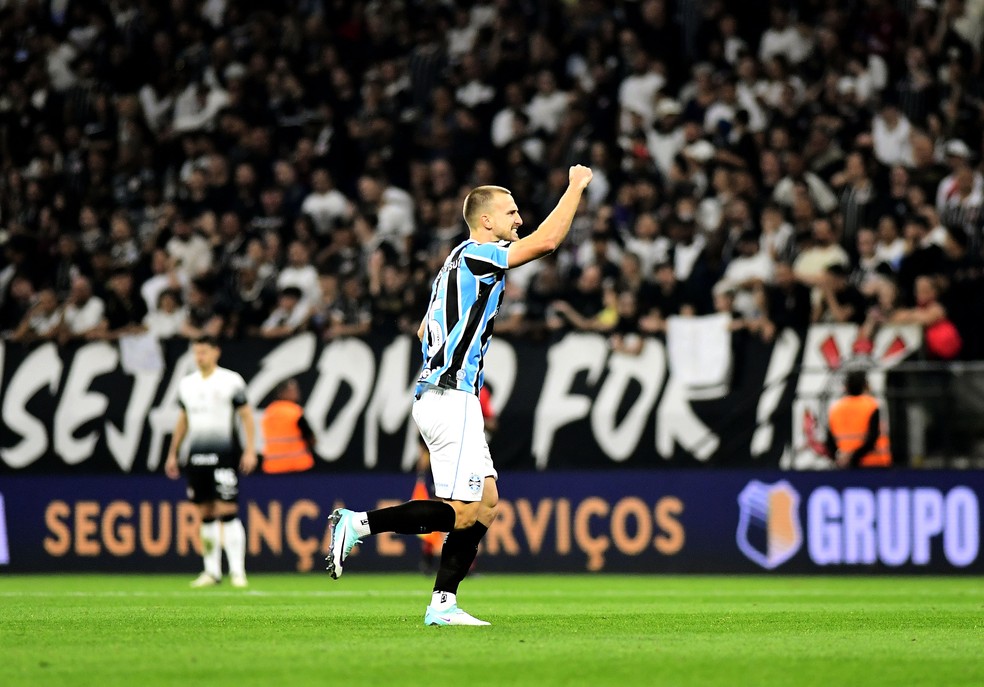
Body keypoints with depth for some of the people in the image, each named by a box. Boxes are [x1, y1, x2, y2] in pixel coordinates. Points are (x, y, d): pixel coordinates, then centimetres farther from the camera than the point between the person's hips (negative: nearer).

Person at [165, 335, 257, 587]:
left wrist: (250, 450, -10)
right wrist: (173, 454, 20)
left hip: (224, 454, -5)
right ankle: (212, 571, 11)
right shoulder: (186, 384, 14)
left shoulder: (231, 381, -1)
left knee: (227, 512, -11)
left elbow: (246, 415, -2)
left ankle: (237, 571, -9)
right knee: (206, 515, 6)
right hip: (196, 457, 5)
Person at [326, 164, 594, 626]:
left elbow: (424, 331, 27)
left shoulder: (456, 263, 19)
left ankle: (443, 604, 5)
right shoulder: (476, 255, -10)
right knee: (463, 512, -12)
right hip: (451, 396, -10)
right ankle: (358, 524, -11)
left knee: (486, 501, 8)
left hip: (435, 394, 10)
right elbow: (547, 241, -18)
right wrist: (575, 188, -7)